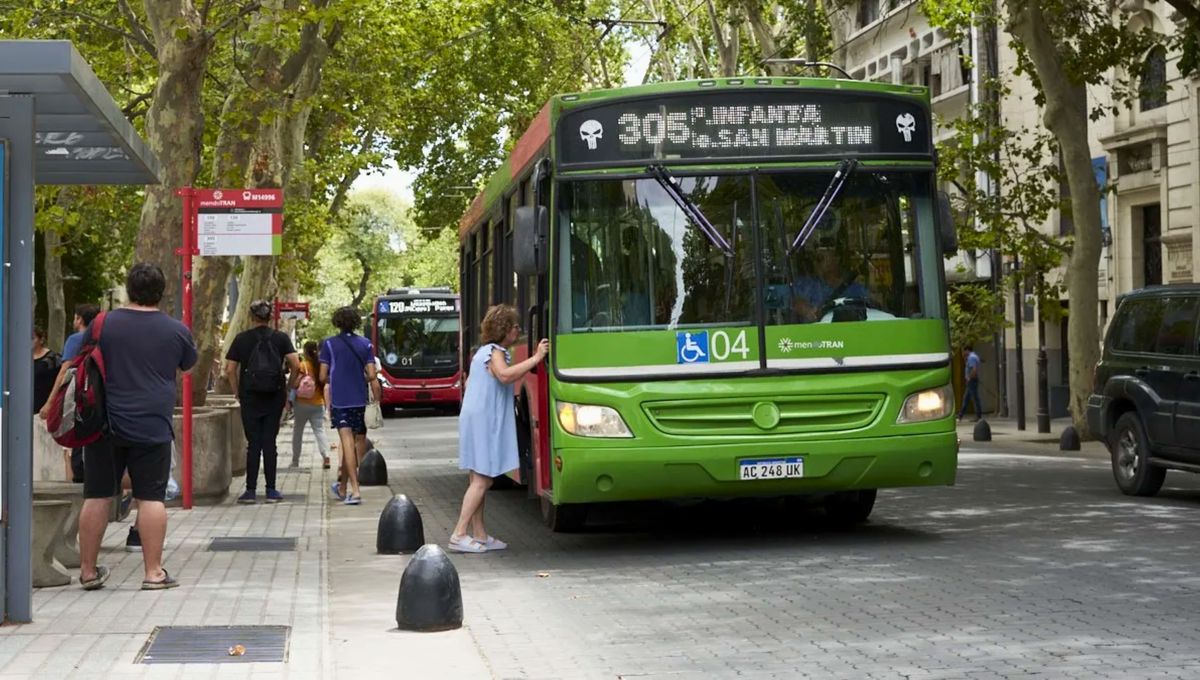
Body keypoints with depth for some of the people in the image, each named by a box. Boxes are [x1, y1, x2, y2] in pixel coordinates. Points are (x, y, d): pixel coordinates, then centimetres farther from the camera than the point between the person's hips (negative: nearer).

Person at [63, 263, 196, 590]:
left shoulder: (104, 325, 1)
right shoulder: (177, 331, 1)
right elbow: (189, 365, 19)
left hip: (105, 426, 1)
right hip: (153, 428, -1)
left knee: (96, 496, 7)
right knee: (151, 497, 2)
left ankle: (88, 571, 14)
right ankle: (153, 572, 2)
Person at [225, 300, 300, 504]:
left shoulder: (242, 339, 1)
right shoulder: (281, 338, 1)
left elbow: (230, 370, -1)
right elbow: (296, 366, -8)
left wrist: (238, 392, 9)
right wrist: (288, 387, 5)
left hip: (250, 396, 0)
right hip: (275, 396, 0)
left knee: (253, 443, 3)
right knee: (270, 442, 5)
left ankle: (251, 490, 1)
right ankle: (271, 490, 4)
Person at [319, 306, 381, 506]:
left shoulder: (329, 344, -3)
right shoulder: (365, 344, 2)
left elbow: (323, 377, -2)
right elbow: (372, 376, -3)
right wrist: (377, 400, 2)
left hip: (339, 400, -3)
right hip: (359, 400, 3)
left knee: (348, 443, -8)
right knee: (355, 443, 15)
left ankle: (355, 490, -19)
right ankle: (343, 488, 27)